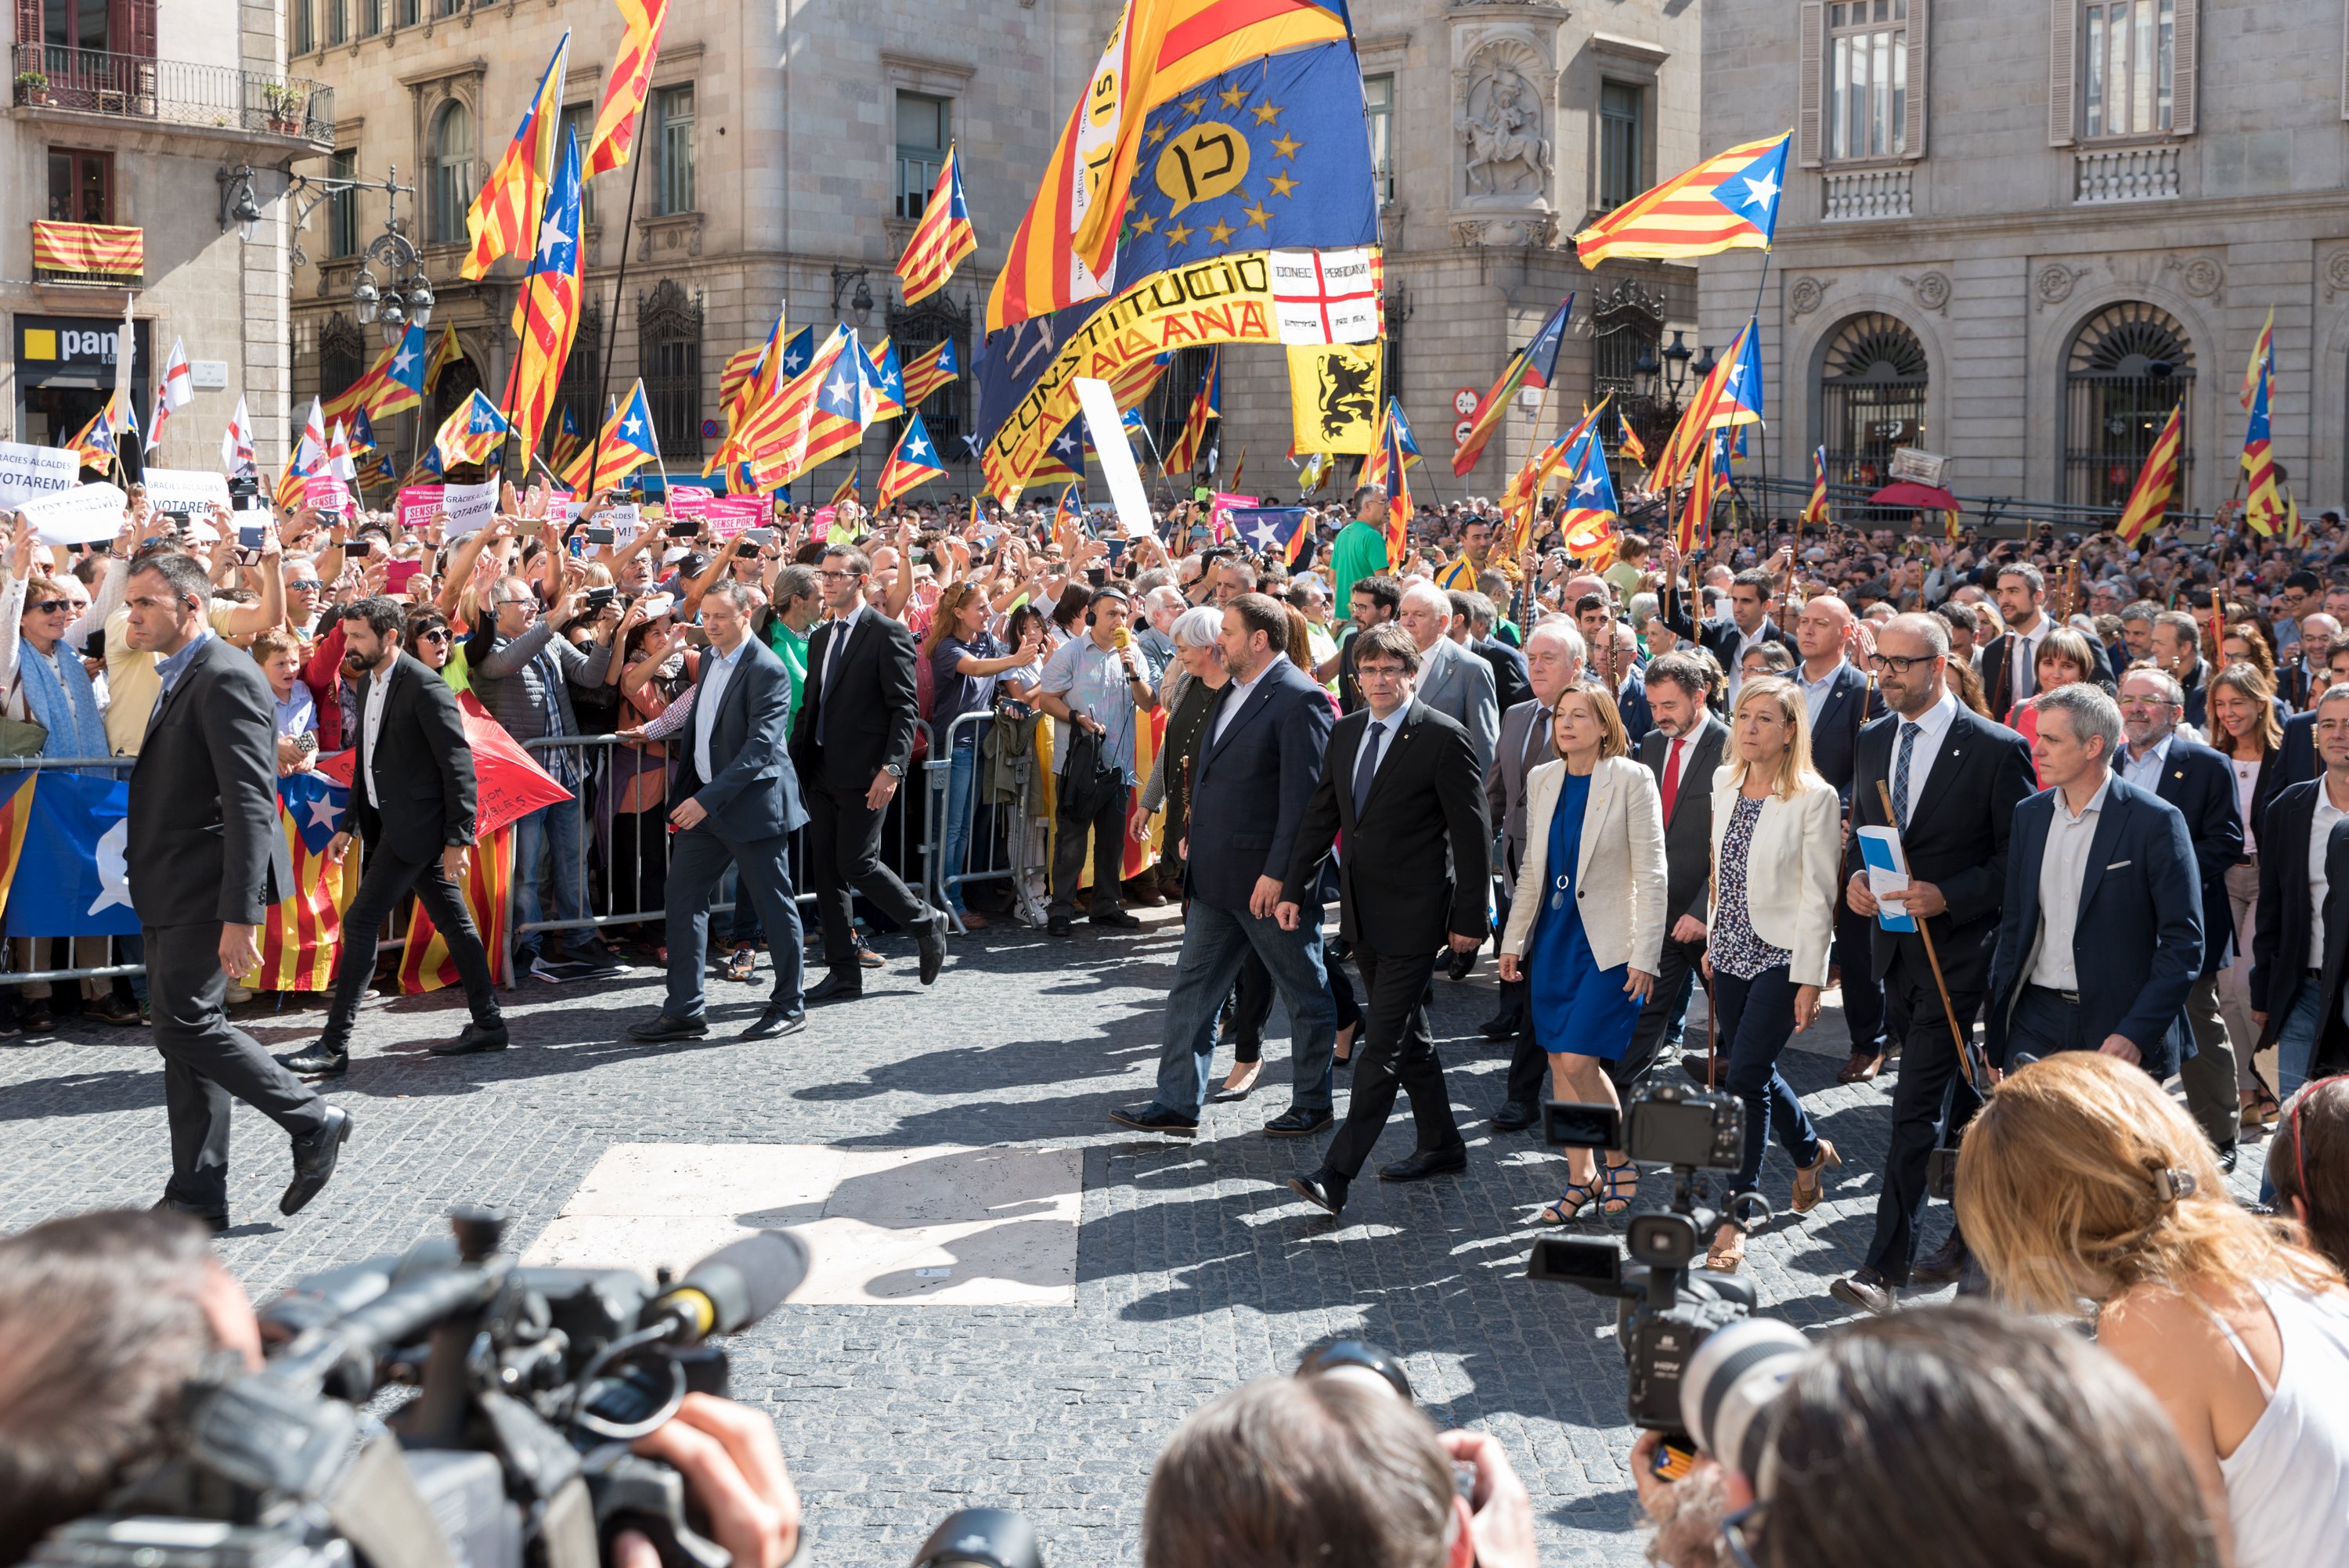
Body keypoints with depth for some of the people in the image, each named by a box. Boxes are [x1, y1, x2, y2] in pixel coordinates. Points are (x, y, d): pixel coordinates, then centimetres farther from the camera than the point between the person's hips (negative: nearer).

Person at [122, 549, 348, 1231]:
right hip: (173, 893, 10)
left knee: (186, 1022, -11)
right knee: (182, 1031, 10)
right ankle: (198, 1197, 15)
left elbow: (250, 804, -21)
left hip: (207, 891, -10)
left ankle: (313, 1120, 3)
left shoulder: (226, 678, -15)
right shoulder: (179, 678, 17)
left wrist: (240, 915, -26)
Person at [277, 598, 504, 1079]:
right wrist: (349, 825, 17)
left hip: (417, 824, -9)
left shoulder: (425, 688, -16)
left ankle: (334, 1046, -9)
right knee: (452, 922, 13)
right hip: (391, 823, 9)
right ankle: (488, 1024, 21)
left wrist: (457, 838, -18)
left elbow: (459, 766, -16)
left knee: (361, 922, -11)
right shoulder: (367, 683, 12)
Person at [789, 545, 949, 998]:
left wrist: (892, 768, -21)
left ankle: (926, 923, 14)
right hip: (822, 774, 8)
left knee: (856, 863, -10)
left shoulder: (888, 634, -8)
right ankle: (843, 976, 13)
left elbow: (906, 708, -13)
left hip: (864, 774, -8)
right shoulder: (820, 638, 16)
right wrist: (795, 764, 13)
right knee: (826, 871, 6)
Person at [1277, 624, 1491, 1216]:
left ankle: (1337, 1174, -11)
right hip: (1362, 913, 7)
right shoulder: (1345, 733, 9)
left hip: (1412, 917, -7)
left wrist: (1469, 919, -11)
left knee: (1383, 1046, -8)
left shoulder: (1444, 738, -11)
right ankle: (1441, 1146, 32)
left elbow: (1473, 835, -10)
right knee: (1408, 1035, 18)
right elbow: (1321, 818, 15)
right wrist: (1293, 889, 9)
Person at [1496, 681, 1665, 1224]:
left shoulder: (1632, 780, -9)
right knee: (1559, 1063, 7)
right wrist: (1514, 940, 13)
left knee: (1578, 1060, -12)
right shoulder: (1542, 780, 7)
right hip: (1553, 937, 6)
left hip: (1607, 943, -6)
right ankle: (1581, 1178, 20)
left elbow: (1651, 874, -10)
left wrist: (1644, 956, -14)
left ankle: (1622, 1160, 11)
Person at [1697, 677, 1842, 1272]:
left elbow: (1818, 894, -13)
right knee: (1755, 1071, 16)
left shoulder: (1814, 797, -13)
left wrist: (1810, 979, -15)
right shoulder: (1725, 784, 6)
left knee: (1745, 1077, -9)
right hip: (1732, 951, 7)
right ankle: (1810, 1151, 43)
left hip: (1782, 956, -7)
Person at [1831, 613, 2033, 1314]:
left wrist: (1948, 896, -21)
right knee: (1955, 1099, 19)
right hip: (1896, 943, 7)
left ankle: (1886, 1267, -8)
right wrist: (1855, 875, -2)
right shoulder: (1872, 742, 9)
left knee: (1918, 1107, -10)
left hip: (1957, 948, -7)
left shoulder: (1996, 749, -11)